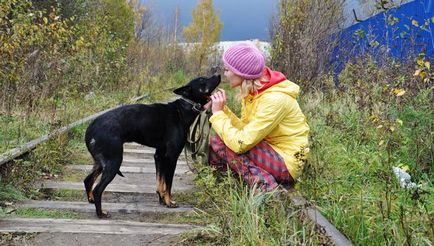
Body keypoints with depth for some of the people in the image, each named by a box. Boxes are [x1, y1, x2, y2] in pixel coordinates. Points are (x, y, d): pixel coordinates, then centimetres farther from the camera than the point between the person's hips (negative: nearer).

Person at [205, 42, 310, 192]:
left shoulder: (274, 99, -28)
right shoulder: (252, 91, -1)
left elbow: (241, 142, -31)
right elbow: (245, 129, 1)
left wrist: (218, 114, -20)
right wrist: (222, 110, -10)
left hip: (286, 163, -9)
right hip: (269, 151, 9)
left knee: (225, 144, -20)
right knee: (215, 142, -2)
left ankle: (270, 193, -16)